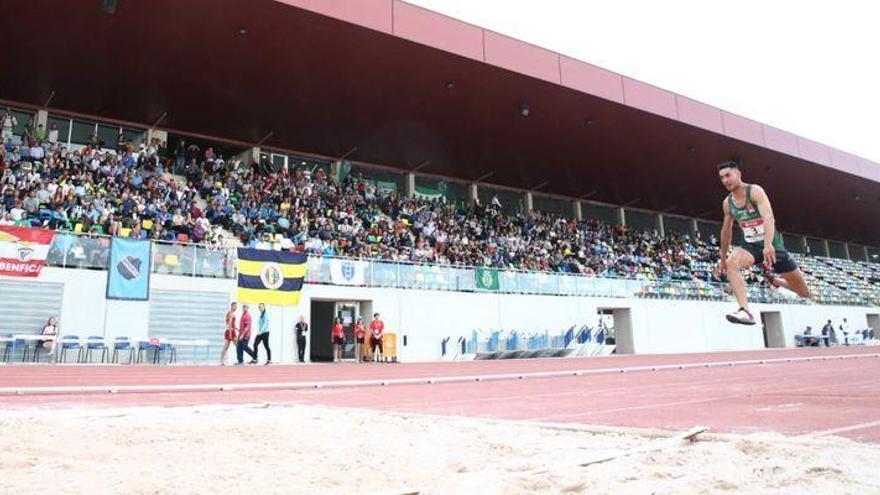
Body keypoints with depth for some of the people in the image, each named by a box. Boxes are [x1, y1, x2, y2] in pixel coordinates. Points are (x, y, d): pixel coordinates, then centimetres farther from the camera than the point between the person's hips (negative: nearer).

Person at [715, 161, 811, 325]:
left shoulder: (755, 191, -17)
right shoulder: (727, 203, 0)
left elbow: (768, 217, -32)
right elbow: (726, 231, 14)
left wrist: (768, 244, -48)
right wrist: (723, 258, 18)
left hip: (773, 245, -3)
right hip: (751, 246, 3)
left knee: (805, 292, 4)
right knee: (731, 263, -32)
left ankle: (775, 280, 37)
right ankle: (745, 311, -39)